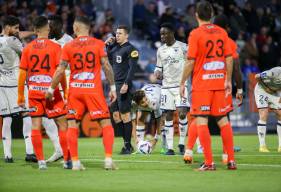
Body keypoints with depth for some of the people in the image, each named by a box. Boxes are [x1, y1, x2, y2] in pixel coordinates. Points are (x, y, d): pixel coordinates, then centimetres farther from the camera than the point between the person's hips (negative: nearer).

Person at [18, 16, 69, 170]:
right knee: (62, 124, 6)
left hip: (33, 92, 2)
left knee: (36, 125, 5)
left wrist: (20, 95, 10)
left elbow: (22, 73, 3)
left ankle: (41, 161, 1)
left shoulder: (27, 48, 3)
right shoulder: (55, 47, -4)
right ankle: (67, 160, 4)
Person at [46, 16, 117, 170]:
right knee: (106, 124, 5)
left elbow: (60, 71, 0)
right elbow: (106, 66, -5)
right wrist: (113, 87, 2)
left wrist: (51, 89, 10)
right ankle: (108, 159, -6)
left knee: (72, 126, 8)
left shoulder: (68, 46, 1)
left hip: (74, 90, 1)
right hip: (94, 90, -1)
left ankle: (75, 162, 2)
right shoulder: (99, 44, 0)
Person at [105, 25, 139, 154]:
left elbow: (132, 68, -13)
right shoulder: (114, 47, 16)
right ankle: (126, 142, 17)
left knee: (125, 115, -6)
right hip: (114, 85, 8)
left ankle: (128, 145, -1)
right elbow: (109, 62, 18)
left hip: (124, 86, -8)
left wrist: (126, 84, -21)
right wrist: (108, 45, 11)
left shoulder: (130, 49, -7)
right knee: (116, 115, 9)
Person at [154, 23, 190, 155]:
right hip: (166, 86, 4)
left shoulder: (183, 47, -3)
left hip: (181, 85, -4)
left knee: (182, 113, -15)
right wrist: (158, 73, -4)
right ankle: (170, 147, 5)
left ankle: (182, 144, 0)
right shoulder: (160, 50, 11)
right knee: (168, 116, 2)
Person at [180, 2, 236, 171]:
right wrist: (228, 81, 16)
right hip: (219, 82, 5)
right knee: (223, 120, 12)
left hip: (202, 84, -5)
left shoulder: (195, 34, -8)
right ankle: (231, 160, 11)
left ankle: (209, 163, -9)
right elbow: (229, 59, 7)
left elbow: (190, 62, -9)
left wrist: (182, 83, 0)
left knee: (201, 120, -3)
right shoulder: (222, 32, 6)